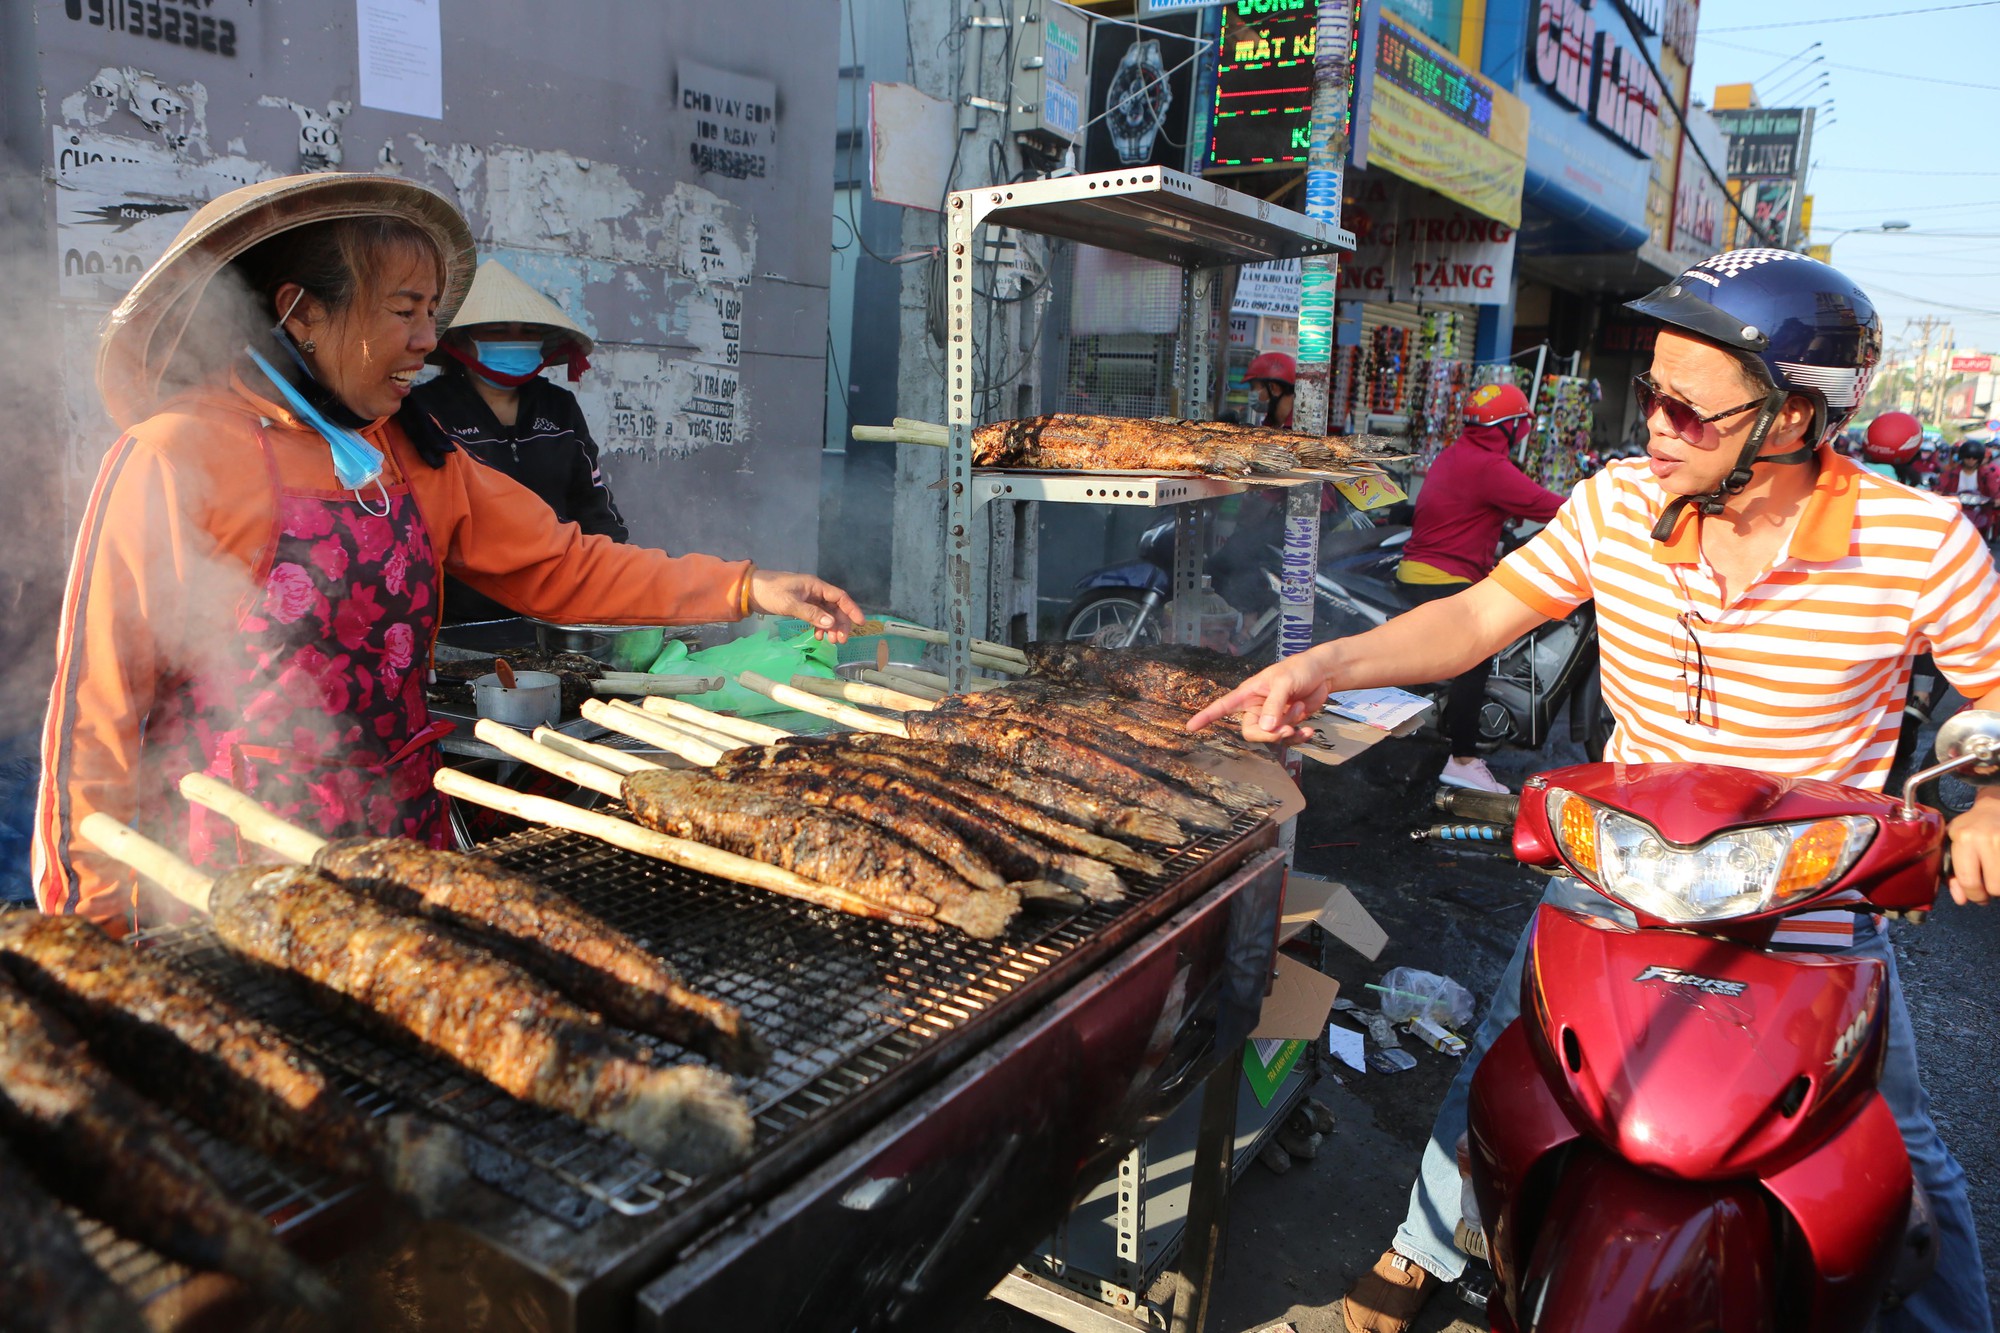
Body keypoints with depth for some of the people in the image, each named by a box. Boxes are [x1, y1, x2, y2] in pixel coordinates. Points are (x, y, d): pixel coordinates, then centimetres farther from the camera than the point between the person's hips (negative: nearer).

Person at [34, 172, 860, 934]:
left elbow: (560, 565, 6)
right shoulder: (178, 458, -12)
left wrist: (745, 587, -2)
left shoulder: (417, 461, 6)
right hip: (232, 877, -5)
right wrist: (91, 910, -7)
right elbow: (100, 690, -9)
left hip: (403, 843, 5)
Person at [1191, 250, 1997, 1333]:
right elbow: (1480, 616, -7)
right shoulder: (1619, 503, -11)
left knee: (1896, 1160, 15)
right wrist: (1327, 664, -20)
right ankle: (1428, 1245, 39)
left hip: (1814, 916, -1)